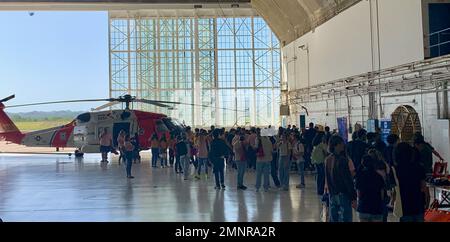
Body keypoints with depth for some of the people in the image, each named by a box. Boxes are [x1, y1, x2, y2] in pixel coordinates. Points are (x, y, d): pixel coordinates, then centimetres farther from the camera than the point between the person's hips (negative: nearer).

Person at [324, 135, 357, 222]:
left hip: (332, 194, 7)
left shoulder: (327, 160, 4)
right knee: (345, 218, -1)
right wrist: (353, 197, -12)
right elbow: (348, 180, -16)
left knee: (333, 218, 14)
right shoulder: (342, 160, -18)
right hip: (343, 194, -7)